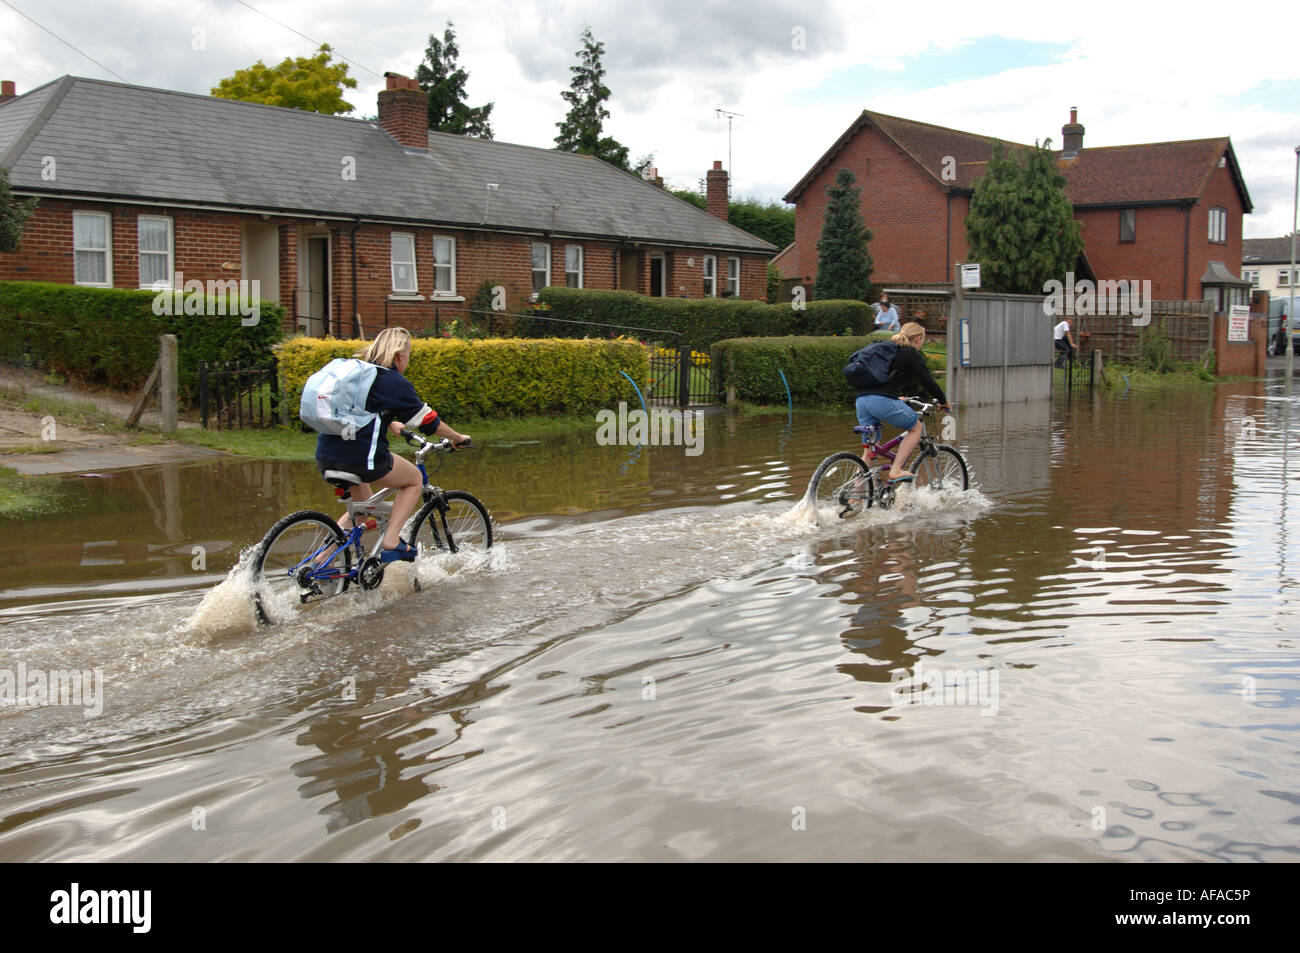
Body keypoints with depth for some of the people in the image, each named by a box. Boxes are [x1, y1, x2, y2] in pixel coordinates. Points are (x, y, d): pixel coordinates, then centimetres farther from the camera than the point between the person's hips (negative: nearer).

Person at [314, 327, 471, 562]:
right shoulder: (395, 383, -2)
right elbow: (429, 421, 3)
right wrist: (457, 438, 18)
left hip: (325, 456, 7)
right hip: (361, 456, -7)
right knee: (414, 479, 17)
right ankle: (391, 541, 1)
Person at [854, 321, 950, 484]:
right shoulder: (912, 354, 5)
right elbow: (927, 381, 3)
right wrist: (944, 402, 16)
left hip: (862, 399, 8)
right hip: (882, 401, -8)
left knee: (868, 452, 12)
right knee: (916, 428, 14)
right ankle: (896, 470, 0)